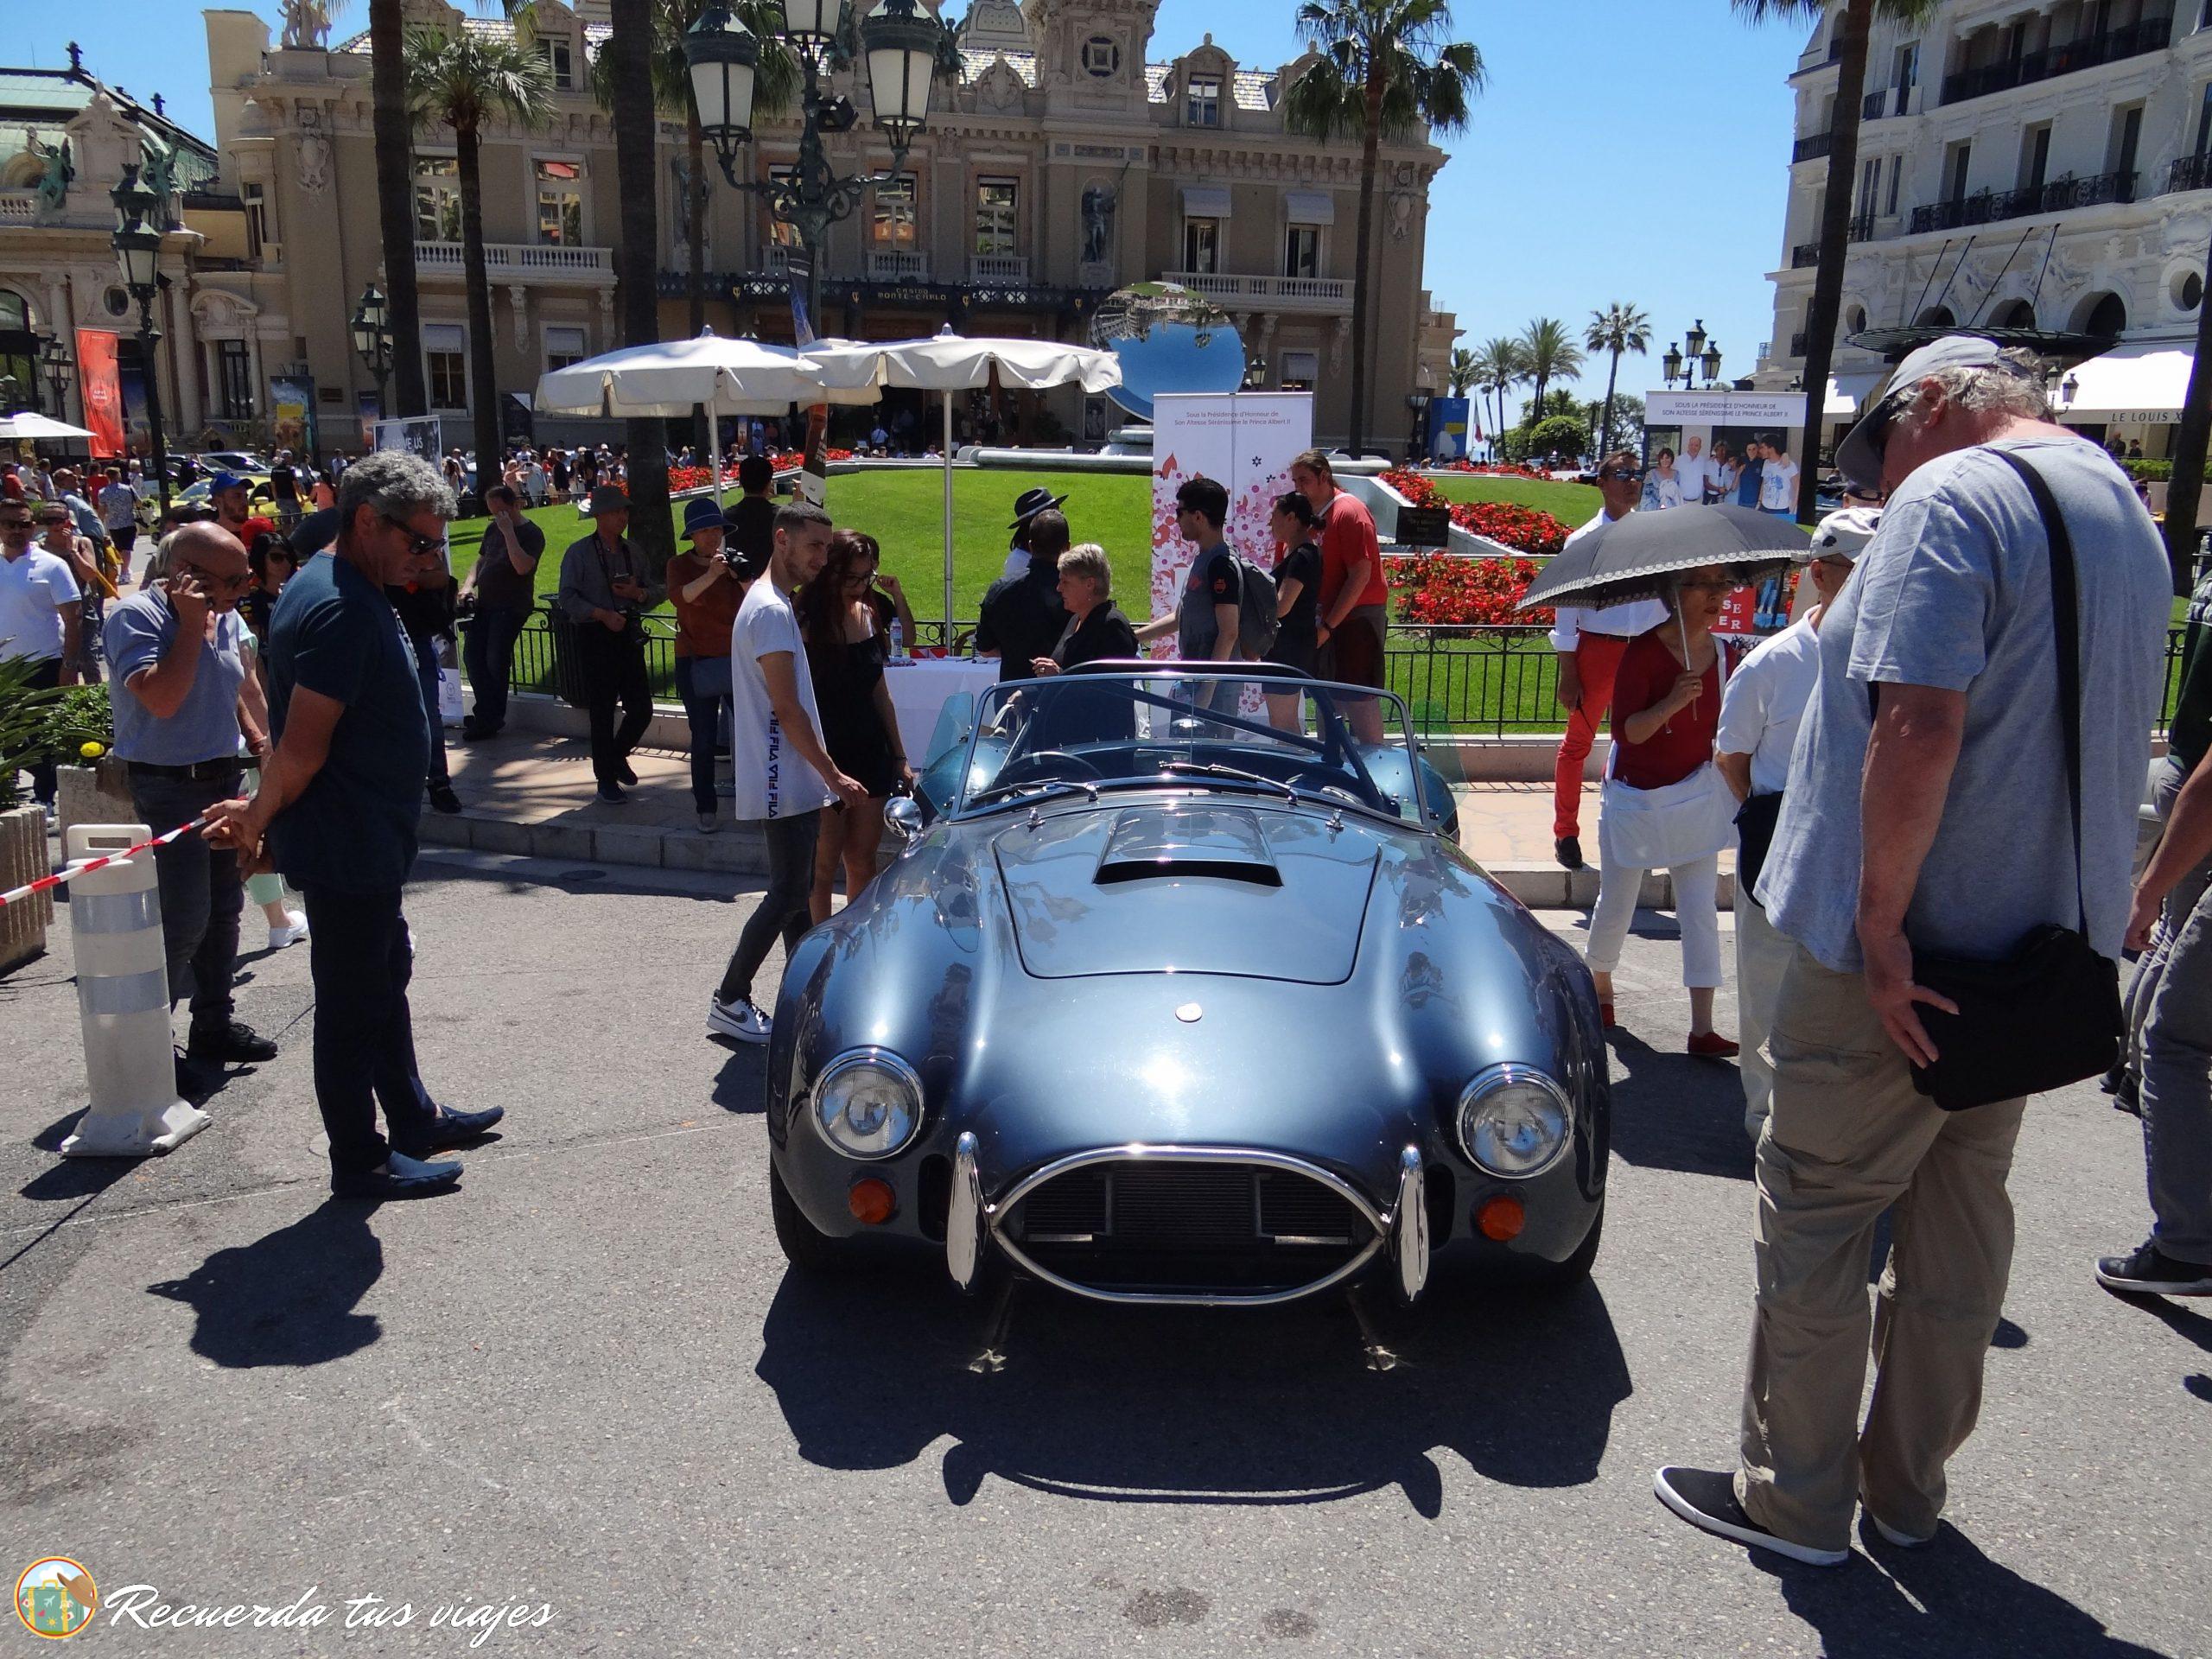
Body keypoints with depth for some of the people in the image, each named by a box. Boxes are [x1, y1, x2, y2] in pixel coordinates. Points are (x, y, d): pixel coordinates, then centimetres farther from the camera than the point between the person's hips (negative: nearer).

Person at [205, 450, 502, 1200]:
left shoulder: (350, 591, 11)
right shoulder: (340, 609, -23)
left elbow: (298, 747, 15)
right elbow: (302, 747, -25)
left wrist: (260, 815, 12)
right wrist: (258, 818, -10)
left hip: (367, 843, 10)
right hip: (346, 847, -10)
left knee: (385, 977, 21)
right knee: (351, 1002, 3)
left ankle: (414, 1119, 36)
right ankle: (359, 1161, 17)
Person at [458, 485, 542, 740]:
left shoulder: (531, 533, -7)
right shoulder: (493, 529, 17)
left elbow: (522, 567, -22)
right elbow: (480, 561, 23)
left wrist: (508, 532, -20)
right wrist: (468, 585, 5)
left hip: (512, 607, -8)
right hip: (485, 604, 8)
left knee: (496, 661, -8)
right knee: (472, 655, 4)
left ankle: (490, 719, 3)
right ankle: (486, 714, 15)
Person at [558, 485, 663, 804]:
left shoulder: (632, 552, 11)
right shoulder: (579, 552, -4)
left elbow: (659, 591, 11)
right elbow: (568, 597, -11)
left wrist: (638, 592, -9)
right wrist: (602, 614, -20)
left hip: (629, 634, 5)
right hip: (596, 636, -5)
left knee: (642, 708, 4)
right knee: (602, 711, 1)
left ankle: (617, 755, 32)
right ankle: (606, 779, 13)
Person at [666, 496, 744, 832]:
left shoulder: (732, 560, 6)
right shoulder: (680, 564, -1)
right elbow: (678, 596, -24)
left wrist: (742, 577, -28)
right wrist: (710, 576, -40)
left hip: (735, 657, 2)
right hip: (696, 662, -2)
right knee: (704, 740, -1)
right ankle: (706, 810, 8)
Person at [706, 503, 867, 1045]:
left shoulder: (770, 603, 16)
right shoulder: (771, 612, -17)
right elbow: (787, 709, -20)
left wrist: (824, 775, 20)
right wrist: (833, 775, -17)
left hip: (790, 782, 10)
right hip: (784, 784, -10)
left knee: (798, 890, 14)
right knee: (787, 895, -5)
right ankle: (729, 1001, 4)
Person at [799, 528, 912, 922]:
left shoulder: (868, 615, 7)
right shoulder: (808, 624, -14)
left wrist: (899, 757, 15)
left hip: (869, 753, 6)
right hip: (824, 760, -6)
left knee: (863, 863, 12)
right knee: (823, 865, 2)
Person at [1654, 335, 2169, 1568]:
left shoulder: (1953, 495, -15)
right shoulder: (2126, 512, 15)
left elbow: (1919, 727, -27)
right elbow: (2115, 738, 20)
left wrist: (1880, 922, -22)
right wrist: (2103, 908, 23)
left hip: (1906, 954, -9)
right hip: (2043, 946, 9)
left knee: (1818, 1221, 4)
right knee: (1962, 1221, 17)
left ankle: (1796, 1500, 18)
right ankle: (1909, 1487, 32)